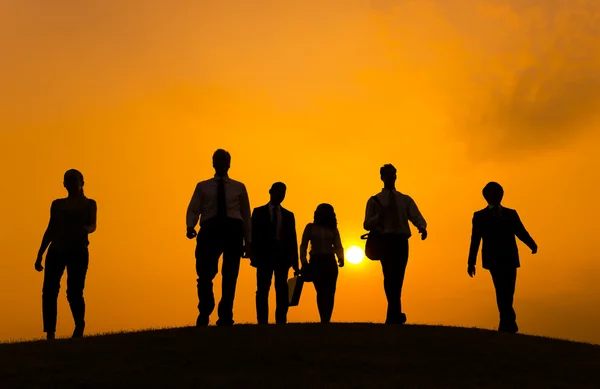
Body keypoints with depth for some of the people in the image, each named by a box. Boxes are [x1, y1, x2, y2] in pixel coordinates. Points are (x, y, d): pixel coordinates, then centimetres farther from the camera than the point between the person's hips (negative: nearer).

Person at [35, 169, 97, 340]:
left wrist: (86, 229, -28)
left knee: (74, 292, -10)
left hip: (78, 251, -3)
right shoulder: (57, 204, 20)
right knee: (49, 291, -10)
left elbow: (93, 225, -4)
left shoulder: (89, 204, 12)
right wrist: (40, 255, 15)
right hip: (56, 250, 3)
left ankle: (79, 328, 10)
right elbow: (50, 230, 21)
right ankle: (50, 333, -10)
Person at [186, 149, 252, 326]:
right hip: (210, 229, -1)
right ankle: (204, 314, -1)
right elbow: (193, 209, 6)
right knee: (205, 273, -14)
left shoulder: (239, 187, 19)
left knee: (230, 276, 1)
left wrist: (248, 241, 8)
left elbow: (246, 215, 15)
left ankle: (225, 317, 7)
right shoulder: (203, 186, 17)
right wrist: (190, 226, -15)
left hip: (233, 230, 1)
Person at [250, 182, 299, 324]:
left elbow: (292, 239, 11)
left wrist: (295, 261, 3)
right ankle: (262, 321, -8)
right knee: (263, 290, -6)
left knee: (282, 291, -4)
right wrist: (254, 256, -9)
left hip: (283, 255, 2)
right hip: (265, 255, -2)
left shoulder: (288, 215, 17)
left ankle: (281, 321, -5)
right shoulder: (259, 212, 10)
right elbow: (254, 235, 3)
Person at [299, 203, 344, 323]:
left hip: (330, 262, 2)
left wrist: (341, 258, -16)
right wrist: (303, 261, -11)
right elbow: (303, 246, 3)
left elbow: (338, 246, 4)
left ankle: (326, 320, 0)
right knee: (321, 292, -8)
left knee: (330, 292, -4)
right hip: (316, 262, -2)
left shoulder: (333, 229, 11)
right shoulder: (310, 227, 7)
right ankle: (324, 320, -4)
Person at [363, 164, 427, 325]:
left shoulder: (406, 200, 18)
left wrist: (422, 227, -21)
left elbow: (417, 216, 2)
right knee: (390, 276, -16)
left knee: (398, 278, 3)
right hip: (385, 241, -3)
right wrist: (379, 216, -15)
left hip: (402, 241, 3)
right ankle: (397, 314, -19)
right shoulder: (375, 200, 11)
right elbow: (367, 225, 4)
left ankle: (392, 317, 10)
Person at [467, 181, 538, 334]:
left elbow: (521, 232, 6)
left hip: (509, 259, 3)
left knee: (508, 293, 4)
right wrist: (471, 263, 4)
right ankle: (510, 324, -18)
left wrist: (532, 244, -14)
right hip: (493, 260, -3)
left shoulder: (511, 214, 16)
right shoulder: (480, 216, 11)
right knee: (502, 291, -16)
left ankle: (505, 325, 16)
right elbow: (475, 240, 8)